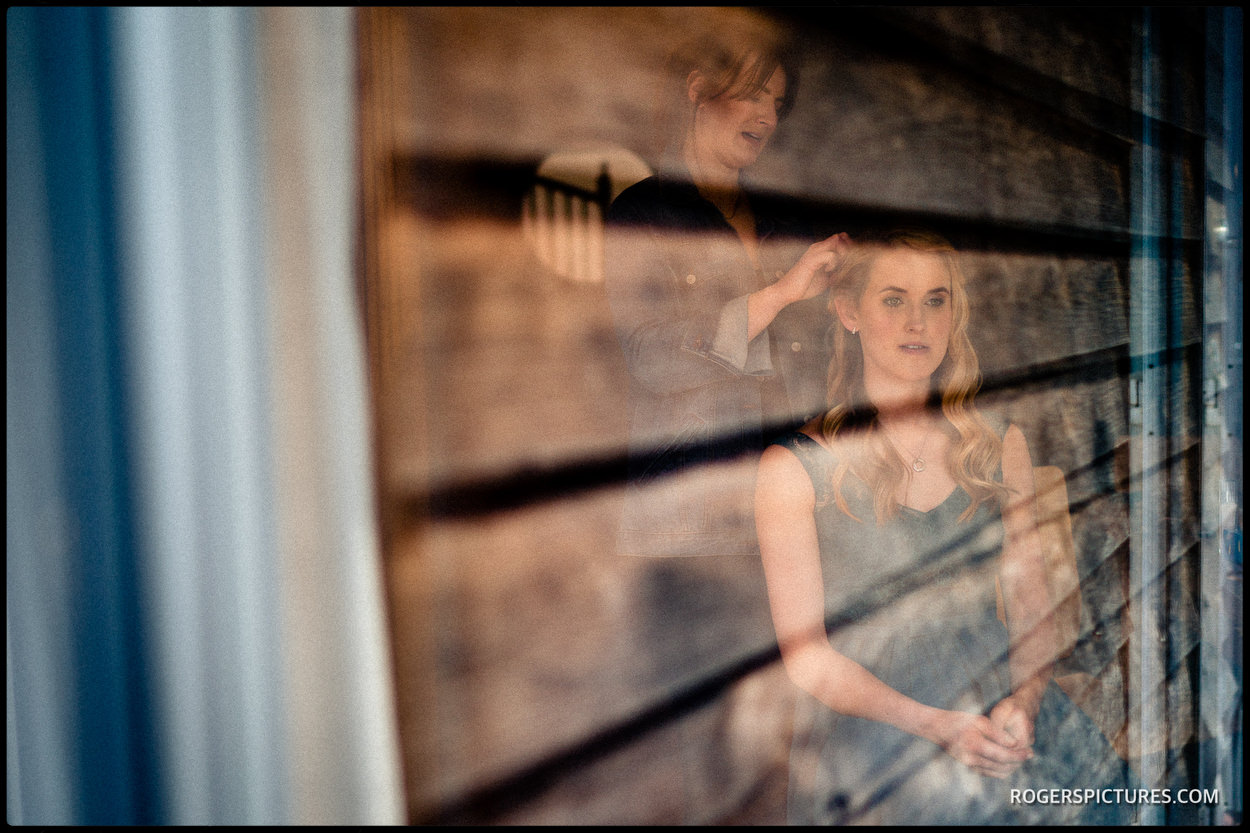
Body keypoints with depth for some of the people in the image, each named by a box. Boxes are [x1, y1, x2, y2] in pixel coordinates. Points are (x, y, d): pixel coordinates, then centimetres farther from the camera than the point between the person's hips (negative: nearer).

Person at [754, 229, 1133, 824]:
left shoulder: (1001, 445, 11)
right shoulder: (793, 468, -4)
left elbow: (1032, 608, 11)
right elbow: (806, 655, -5)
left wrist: (1022, 701, -8)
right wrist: (937, 726, -15)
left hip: (1004, 717, 4)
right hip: (867, 741, -4)